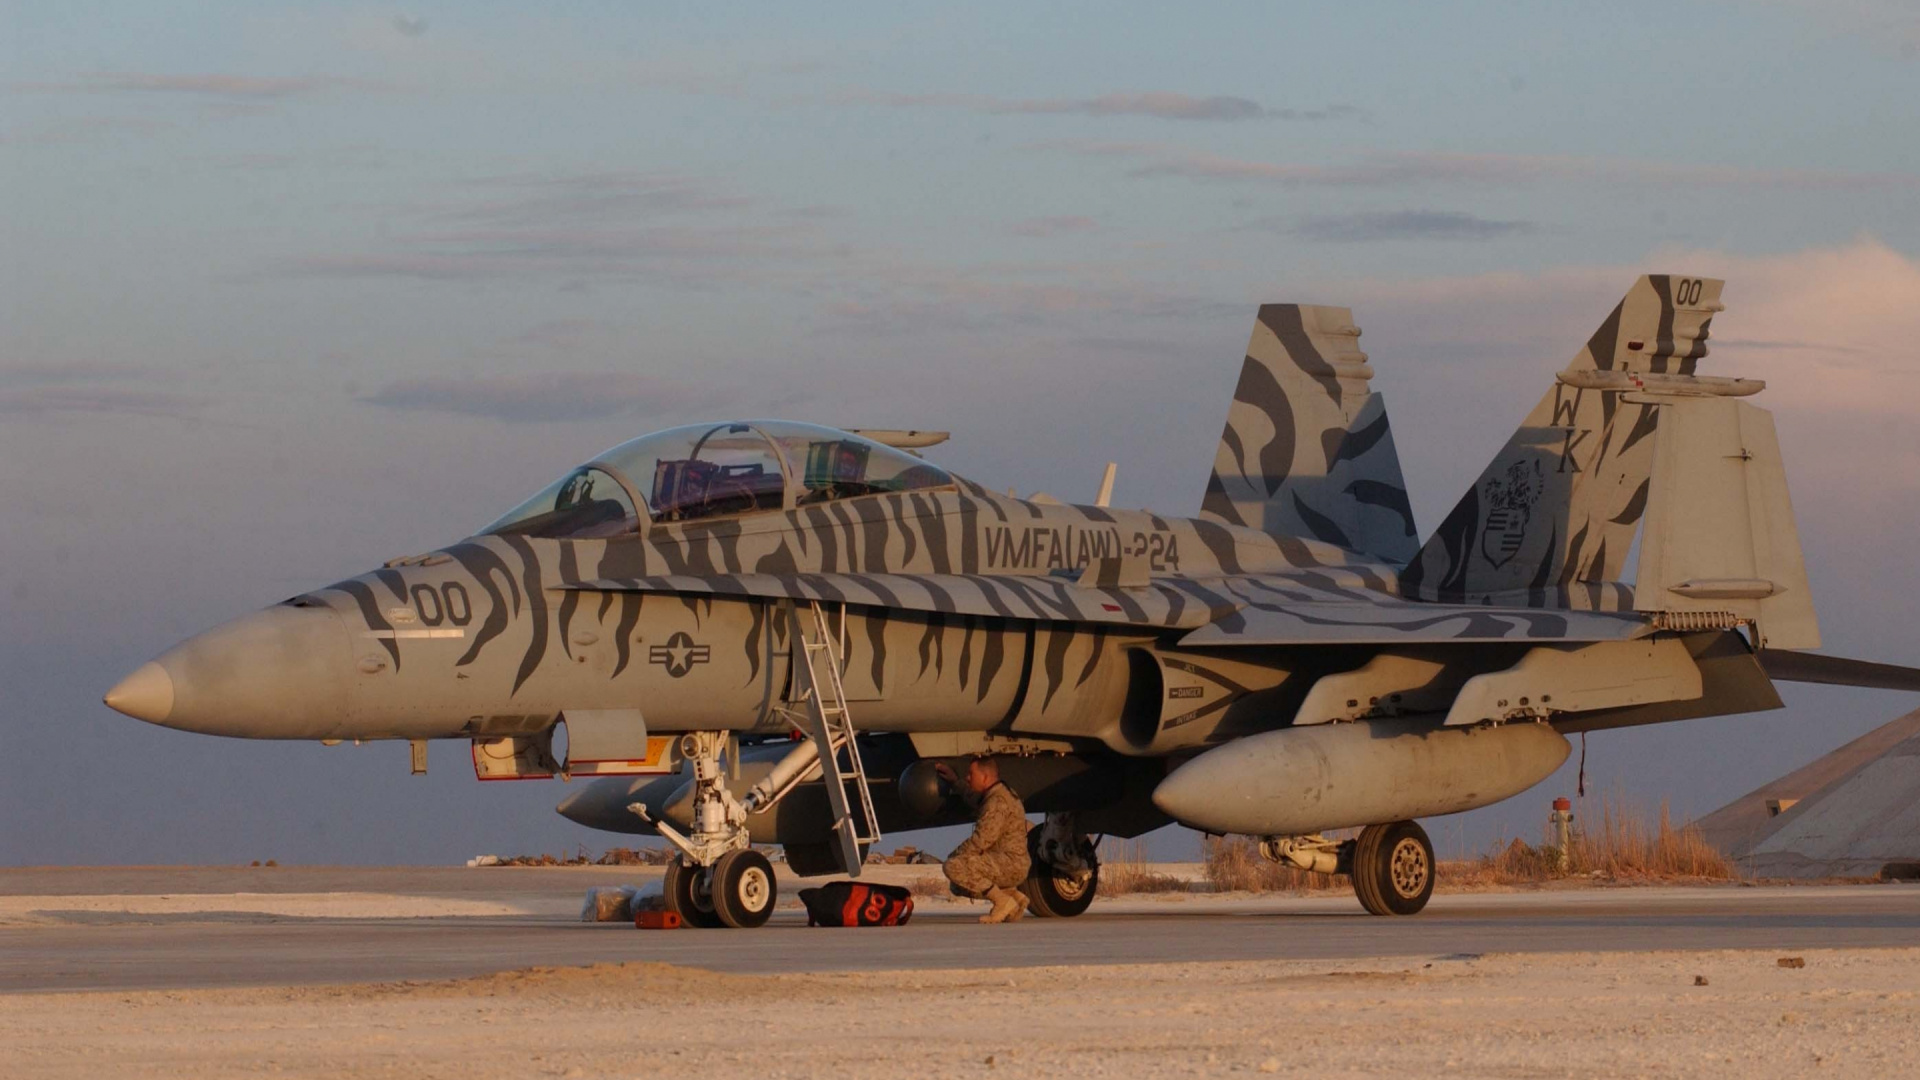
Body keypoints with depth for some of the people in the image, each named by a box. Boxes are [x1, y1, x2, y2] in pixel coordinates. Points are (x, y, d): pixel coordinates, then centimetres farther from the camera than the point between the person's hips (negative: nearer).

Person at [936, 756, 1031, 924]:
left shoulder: (997, 802, -18)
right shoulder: (998, 794, 16)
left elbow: (980, 841, -24)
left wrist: (954, 856, -12)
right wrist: (954, 780, 42)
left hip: (1010, 864, -11)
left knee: (954, 867, -23)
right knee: (959, 886, 22)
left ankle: (1002, 901, -16)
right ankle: (1015, 895, 11)